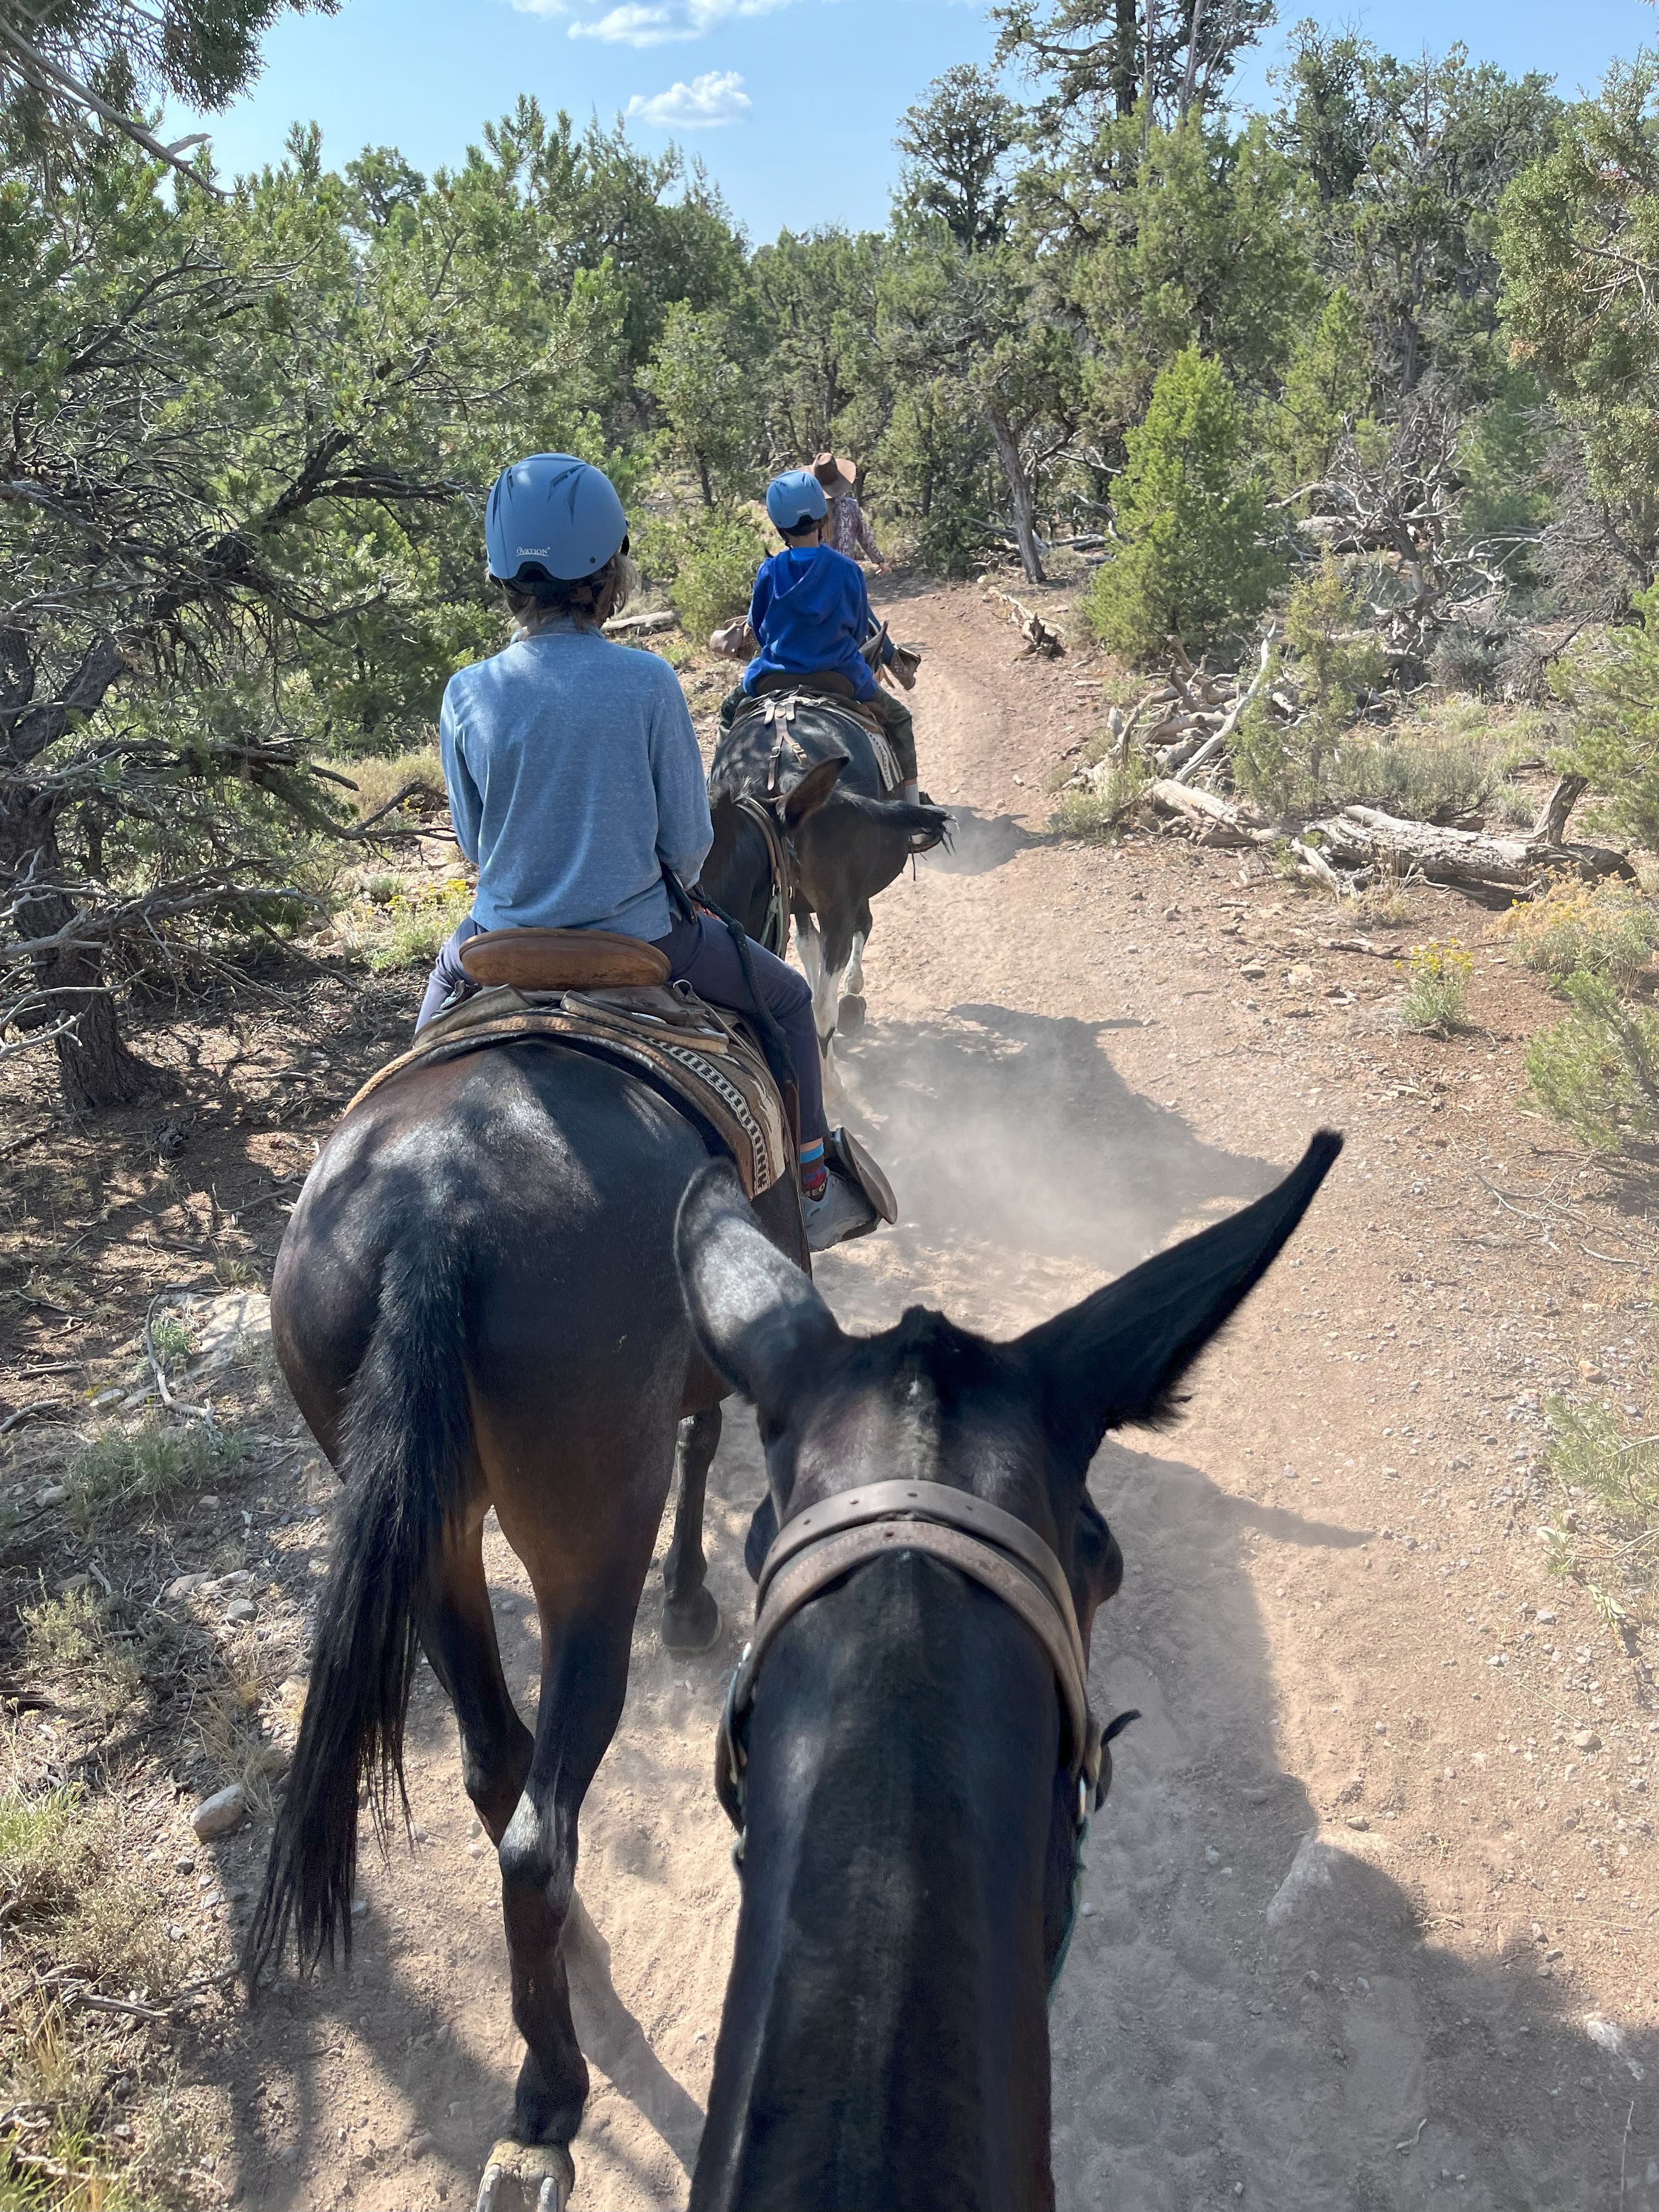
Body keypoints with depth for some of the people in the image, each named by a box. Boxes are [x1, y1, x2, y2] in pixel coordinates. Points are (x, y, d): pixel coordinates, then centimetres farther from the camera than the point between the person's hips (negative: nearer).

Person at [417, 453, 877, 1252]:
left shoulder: (467, 696, -10)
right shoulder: (647, 683, -17)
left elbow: (473, 841, 2)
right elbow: (690, 840, -10)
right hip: (639, 940, -3)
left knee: (447, 976, 39)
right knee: (785, 997, 23)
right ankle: (814, 1191, 27)